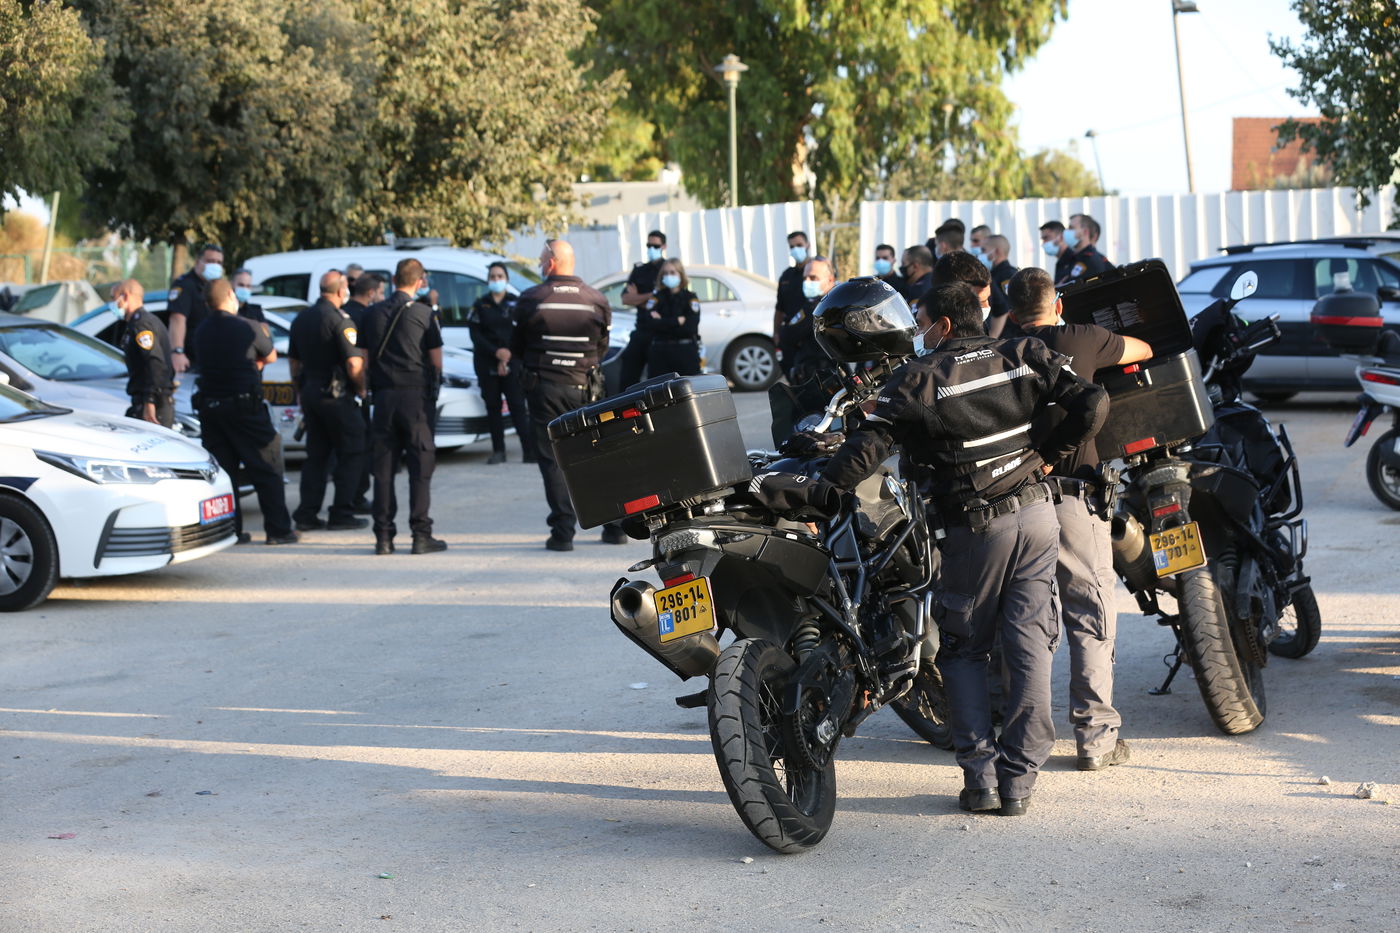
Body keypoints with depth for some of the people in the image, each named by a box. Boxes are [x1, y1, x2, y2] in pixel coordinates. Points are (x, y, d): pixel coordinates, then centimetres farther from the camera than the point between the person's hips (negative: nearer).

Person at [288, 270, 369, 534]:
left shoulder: (301, 319, 11)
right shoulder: (340, 320, -13)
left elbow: (294, 362, 16)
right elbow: (354, 364, -19)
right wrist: (361, 391, -4)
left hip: (310, 392, 7)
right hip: (337, 394, -7)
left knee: (315, 456, 13)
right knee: (351, 454, 2)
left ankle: (306, 514, 8)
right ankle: (342, 514, -1)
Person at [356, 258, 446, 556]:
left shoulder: (373, 313, 8)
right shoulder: (423, 313, -3)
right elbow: (436, 360, 0)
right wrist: (435, 379, 17)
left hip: (383, 396, 3)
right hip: (416, 394, -3)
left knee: (383, 468, 6)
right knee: (420, 467, 0)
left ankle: (383, 536, 6)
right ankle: (421, 534, -2)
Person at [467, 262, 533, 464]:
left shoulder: (515, 303, 5)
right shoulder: (480, 305, 8)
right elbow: (475, 335, 1)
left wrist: (507, 356, -10)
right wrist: (496, 352, -11)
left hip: (512, 362, -2)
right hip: (486, 362, 2)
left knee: (517, 406, -9)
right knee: (493, 406, 2)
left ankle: (530, 451, -13)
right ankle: (498, 451, 8)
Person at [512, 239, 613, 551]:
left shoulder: (530, 300, -6)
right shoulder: (597, 300, 0)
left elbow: (517, 348, 4)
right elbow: (602, 347, 7)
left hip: (543, 386, -2)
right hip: (585, 386, 2)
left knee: (552, 460, 2)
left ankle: (563, 531, -2)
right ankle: (615, 527, 13)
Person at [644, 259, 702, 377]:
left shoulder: (690, 298, 3)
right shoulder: (658, 297, 7)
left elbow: (690, 327, -11)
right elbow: (650, 322, -9)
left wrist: (662, 322, -8)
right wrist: (677, 321, -11)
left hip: (686, 353, -1)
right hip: (660, 353, 1)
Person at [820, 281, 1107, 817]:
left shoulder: (918, 378, -6)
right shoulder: (1023, 356, 4)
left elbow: (868, 446, -14)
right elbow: (1091, 403, -3)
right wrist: (1048, 454, 7)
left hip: (973, 527, -3)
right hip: (1036, 512, 3)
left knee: (962, 651, 11)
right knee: (1030, 647, 6)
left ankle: (980, 777, 1)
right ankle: (1018, 780, 4)